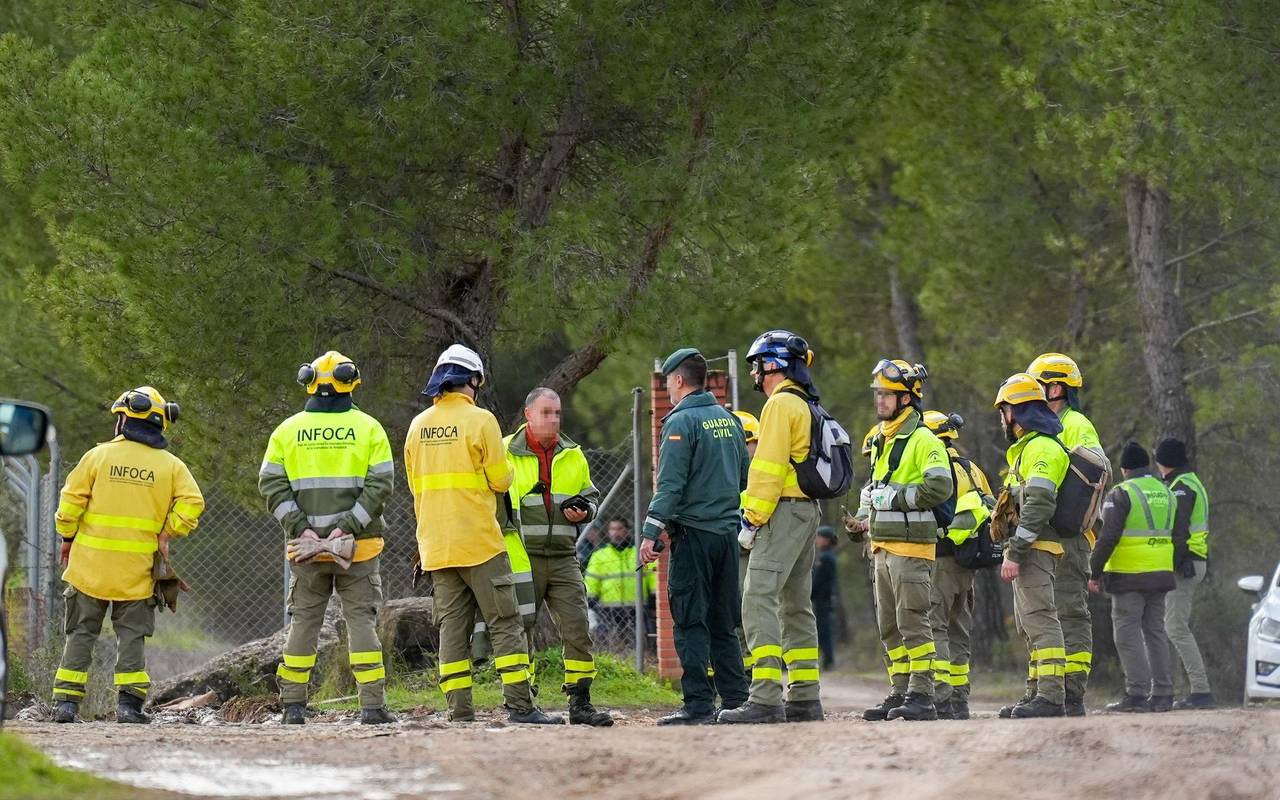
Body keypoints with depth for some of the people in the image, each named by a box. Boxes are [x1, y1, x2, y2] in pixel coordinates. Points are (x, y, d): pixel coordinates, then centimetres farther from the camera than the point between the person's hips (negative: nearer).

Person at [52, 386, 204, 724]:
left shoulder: (99, 456, -2)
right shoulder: (170, 465, 1)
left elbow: (70, 501, -3)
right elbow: (191, 502, -10)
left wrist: (67, 538, 11)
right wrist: (167, 533, 1)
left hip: (90, 563, 0)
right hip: (136, 570, 0)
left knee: (81, 633, 8)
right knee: (131, 635, 7)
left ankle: (66, 701, 4)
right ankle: (129, 702, -3)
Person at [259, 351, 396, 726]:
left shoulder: (287, 431, 5)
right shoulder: (368, 428, 0)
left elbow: (272, 484, -2)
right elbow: (380, 484, -9)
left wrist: (300, 527, -7)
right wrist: (347, 525, -12)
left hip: (305, 545, 2)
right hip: (359, 546, -2)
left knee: (303, 621, 9)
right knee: (361, 620, 2)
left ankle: (293, 705, 8)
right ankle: (373, 705, -3)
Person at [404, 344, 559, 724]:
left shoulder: (418, 426, 10)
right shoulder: (480, 420, -8)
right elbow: (501, 480, -6)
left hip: (435, 545, 5)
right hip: (479, 542, -5)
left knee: (452, 625, 6)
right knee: (505, 624, -2)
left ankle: (459, 710, 2)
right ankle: (520, 705, -8)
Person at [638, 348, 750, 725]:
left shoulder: (681, 421, -8)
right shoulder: (729, 420, 14)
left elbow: (669, 484, -15)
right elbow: (744, 477, 18)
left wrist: (651, 532, -16)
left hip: (693, 533, -7)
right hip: (727, 531, 7)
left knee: (691, 622, -5)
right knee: (723, 623, 12)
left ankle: (698, 704, -10)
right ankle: (735, 701, 10)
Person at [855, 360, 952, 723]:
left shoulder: (923, 440, -9)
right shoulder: (879, 440, 18)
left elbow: (940, 487, -20)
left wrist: (894, 498, -16)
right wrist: (865, 514, 13)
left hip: (911, 546, -9)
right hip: (882, 547, 9)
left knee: (913, 621, -10)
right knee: (889, 625, 11)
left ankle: (922, 696, -10)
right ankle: (900, 693, 16)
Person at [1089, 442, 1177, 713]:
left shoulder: (1121, 494, -8)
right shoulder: (1165, 493, 14)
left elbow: (1109, 537, -14)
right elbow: (1175, 534, 18)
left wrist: (1095, 571, -7)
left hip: (1128, 577, -7)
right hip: (1160, 575, 7)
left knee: (1128, 633, -4)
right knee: (1155, 632, 11)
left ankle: (1137, 693, -11)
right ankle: (1162, 694, 9)